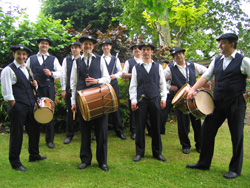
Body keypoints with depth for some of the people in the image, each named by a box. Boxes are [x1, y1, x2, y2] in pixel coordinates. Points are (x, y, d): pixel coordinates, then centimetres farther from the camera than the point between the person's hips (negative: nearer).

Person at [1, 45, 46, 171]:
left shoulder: (27, 69, 15)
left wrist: (35, 85, 2)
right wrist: (14, 106, -14)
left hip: (30, 106, 8)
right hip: (17, 107, -7)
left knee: (34, 131, 17)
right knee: (17, 135, 2)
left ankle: (34, 155, 36)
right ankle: (15, 162, 17)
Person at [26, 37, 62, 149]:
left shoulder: (53, 59, 14)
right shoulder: (31, 59, 16)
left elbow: (60, 73, 6)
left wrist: (51, 73, -12)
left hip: (49, 89, 0)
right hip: (34, 88, 1)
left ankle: (50, 140, 11)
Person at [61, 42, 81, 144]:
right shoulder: (66, 60, 9)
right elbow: (63, 75, 7)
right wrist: (63, 89, 1)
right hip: (70, 90, 2)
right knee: (70, 112, 6)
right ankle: (69, 135, 18)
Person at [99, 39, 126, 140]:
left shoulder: (115, 59, 13)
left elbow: (120, 71, 15)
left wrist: (115, 75, -5)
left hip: (113, 84, 2)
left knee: (116, 107, 2)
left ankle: (119, 131, 11)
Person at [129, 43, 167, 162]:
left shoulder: (158, 67, 11)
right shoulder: (136, 68, 8)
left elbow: (162, 84, 10)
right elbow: (133, 86, 4)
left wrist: (163, 98, 0)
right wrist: (133, 100, -6)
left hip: (155, 100, 1)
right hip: (141, 100, -1)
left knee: (156, 127, 7)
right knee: (140, 127, 3)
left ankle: (157, 152, 20)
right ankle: (139, 153, 16)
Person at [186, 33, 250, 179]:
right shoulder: (216, 61, 10)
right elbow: (205, 76, 6)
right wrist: (193, 89, -6)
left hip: (236, 104, -5)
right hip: (218, 103, 5)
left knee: (237, 136, 5)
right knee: (207, 130, 7)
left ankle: (235, 169, 21)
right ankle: (204, 163, 22)